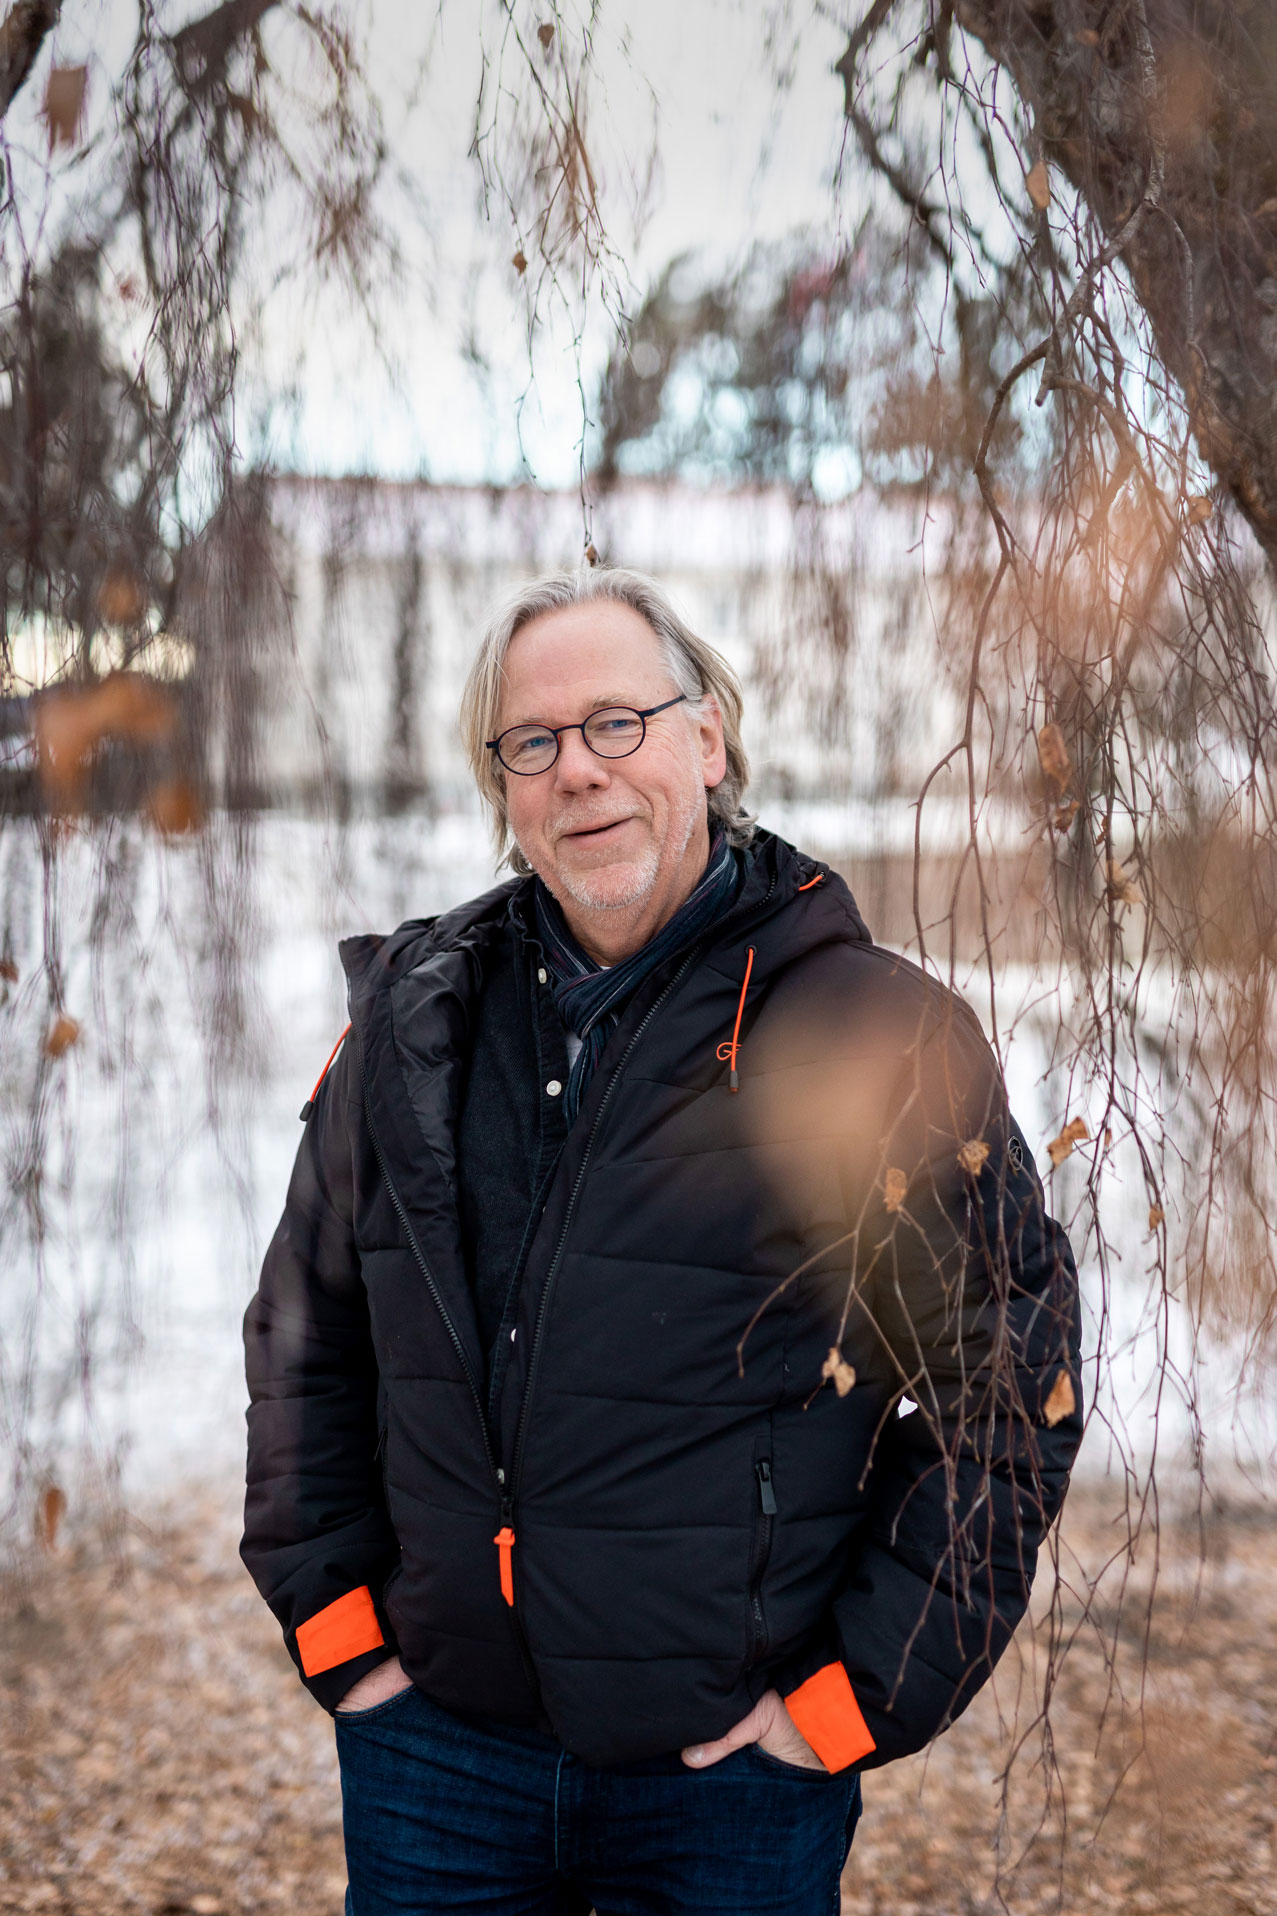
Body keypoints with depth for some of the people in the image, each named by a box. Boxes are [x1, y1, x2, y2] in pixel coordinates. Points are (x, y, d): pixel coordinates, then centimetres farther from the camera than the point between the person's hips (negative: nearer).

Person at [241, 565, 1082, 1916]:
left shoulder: (882, 1033, -7)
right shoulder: (415, 1017, 5)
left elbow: (1010, 1388, -5)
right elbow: (304, 1335, 14)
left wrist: (856, 1699, -7)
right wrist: (335, 1624, 6)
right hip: (434, 1750, 3)